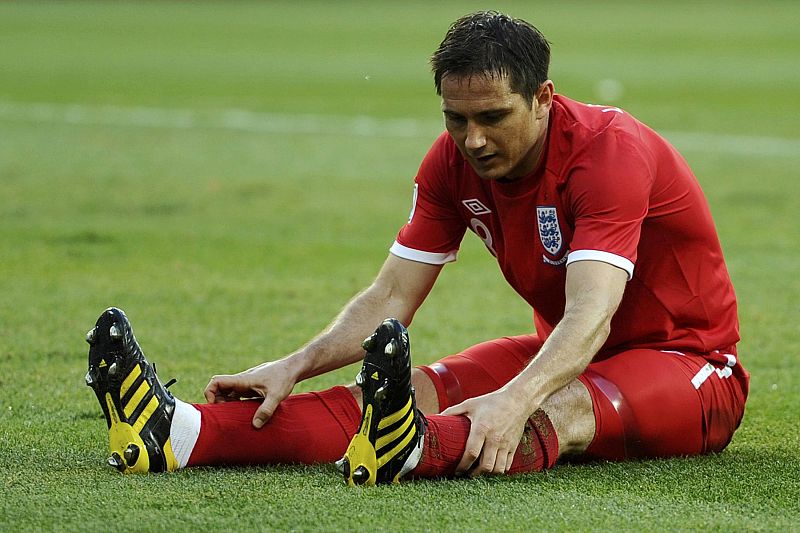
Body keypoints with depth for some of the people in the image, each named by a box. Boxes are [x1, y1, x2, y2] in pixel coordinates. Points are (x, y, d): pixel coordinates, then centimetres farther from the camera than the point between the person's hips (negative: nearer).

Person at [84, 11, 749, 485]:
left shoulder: (612, 150, -26)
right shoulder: (454, 163, -5)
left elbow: (590, 316, -39)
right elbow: (390, 298, -5)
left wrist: (515, 400, -56)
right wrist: (295, 365, -22)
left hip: (689, 366, -5)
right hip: (560, 355, 6)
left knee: (565, 407, -38)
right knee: (418, 389, -20)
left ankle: (411, 451, -70)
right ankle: (181, 433, -41)